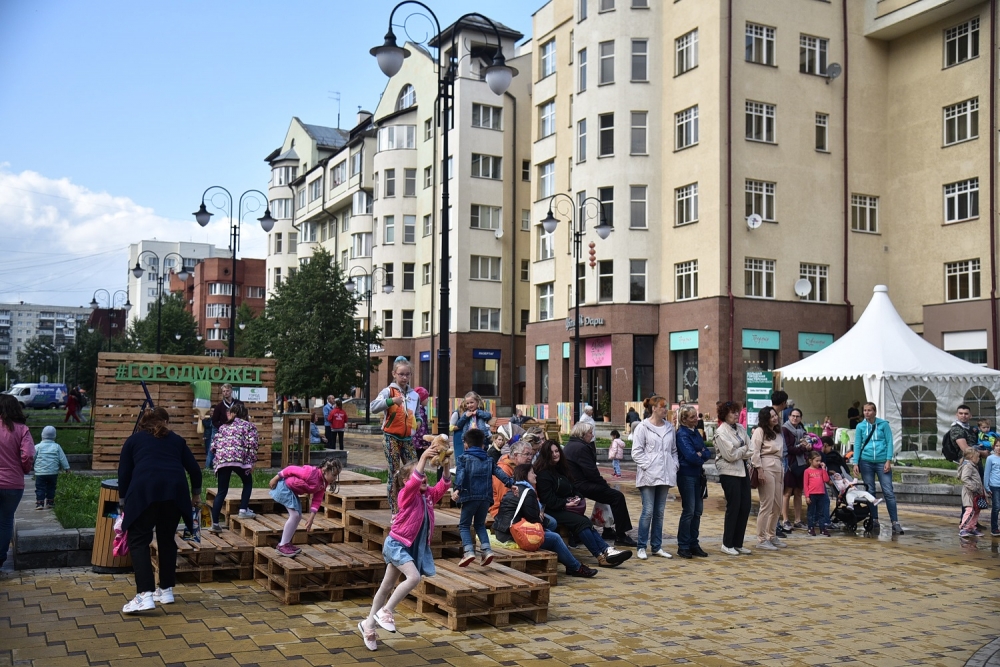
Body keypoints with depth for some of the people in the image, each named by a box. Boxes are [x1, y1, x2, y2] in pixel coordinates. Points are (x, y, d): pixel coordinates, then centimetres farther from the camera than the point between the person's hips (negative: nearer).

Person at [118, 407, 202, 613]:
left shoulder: (134, 439, 24)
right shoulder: (176, 440, 27)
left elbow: (124, 473, 20)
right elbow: (194, 469, 23)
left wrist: (124, 501, 31)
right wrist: (196, 494, 38)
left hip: (144, 489, -2)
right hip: (175, 489, 2)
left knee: (138, 540, 3)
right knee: (167, 539, 18)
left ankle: (145, 595, -10)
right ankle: (166, 590, 23)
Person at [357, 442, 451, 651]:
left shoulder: (429, 495, 4)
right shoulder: (406, 494, -14)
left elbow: (444, 484, -6)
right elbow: (414, 482, -33)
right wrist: (424, 457, -41)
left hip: (416, 546, 7)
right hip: (398, 543, -7)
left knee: (387, 586, 14)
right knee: (414, 577, -26)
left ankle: (368, 624, 25)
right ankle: (385, 611, -11)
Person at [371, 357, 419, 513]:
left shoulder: (414, 395, 11)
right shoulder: (388, 391, -6)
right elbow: (374, 407, -23)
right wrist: (391, 400, -37)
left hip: (407, 439, 5)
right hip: (391, 438, -5)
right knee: (395, 474, -3)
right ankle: (394, 511, 3)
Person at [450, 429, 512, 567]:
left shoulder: (463, 458, 4)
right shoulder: (488, 460, 17)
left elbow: (460, 474, -13)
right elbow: (499, 472, 6)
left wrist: (457, 489, -24)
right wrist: (510, 483, -1)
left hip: (470, 497, -4)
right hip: (485, 497, 4)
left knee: (464, 525, 7)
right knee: (480, 525, 19)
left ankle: (468, 551, -12)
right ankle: (486, 549, 1)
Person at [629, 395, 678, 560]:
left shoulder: (669, 427, 11)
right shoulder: (643, 427, -5)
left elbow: (674, 450, 18)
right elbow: (636, 452, -7)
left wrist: (674, 465, 4)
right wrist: (648, 466, -14)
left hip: (664, 476, 5)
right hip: (648, 476, -5)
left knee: (659, 512, 10)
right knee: (648, 511, -7)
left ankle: (657, 546, 18)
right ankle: (641, 547, 3)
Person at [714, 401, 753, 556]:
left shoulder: (740, 428, 10)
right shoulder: (721, 432, -12)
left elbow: (750, 450, 7)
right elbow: (730, 455, -17)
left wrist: (739, 453, -12)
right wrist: (744, 450, -2)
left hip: (743, 470, 7)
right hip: (729, 472, -7)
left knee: (745, 507, 6)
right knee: (733, 507, -4)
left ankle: (738, 543, 15)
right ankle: (727, 544, 8)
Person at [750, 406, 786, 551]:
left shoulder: (778, 433, 19)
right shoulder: (760, 431, -4)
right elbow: (754, 452, -12)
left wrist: (783, 471, 14)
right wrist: (759, 470, -18)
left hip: (778, 468, 8)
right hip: (766, 468, -8)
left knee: (777, 506, 11)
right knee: (767, 505, -8)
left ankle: (772, 536, 24)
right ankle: (761, 540, -3)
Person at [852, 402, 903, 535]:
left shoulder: (883, 424, 0)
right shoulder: (860, 426, 5)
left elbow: (889, 442, 0)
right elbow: (857, 445, 6)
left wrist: (888, 461, -7)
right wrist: (856, 463, -1)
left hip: (882, 462, -2)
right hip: (866, 462, 2)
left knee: (888, 492, -7)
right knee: (870, 492, 7)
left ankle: (895, 522, -4)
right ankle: (874, 521, 16)